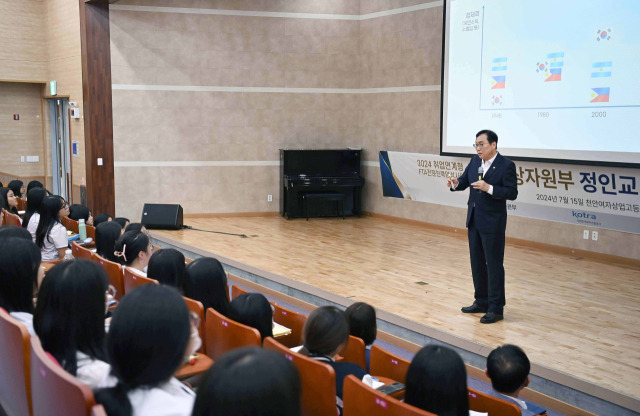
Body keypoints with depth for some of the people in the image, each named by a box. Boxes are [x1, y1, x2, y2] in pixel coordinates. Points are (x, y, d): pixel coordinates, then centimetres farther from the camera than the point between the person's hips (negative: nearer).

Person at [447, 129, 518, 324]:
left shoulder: (506, 165, -13)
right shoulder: (475, 162, 7)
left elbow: (512, 193, -16)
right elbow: (464, 181, 13)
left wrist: (489, 188, -27)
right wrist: (455, 184, -9)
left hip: (492, 222, -7)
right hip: (474, 220, 8)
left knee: (494, 264, -1)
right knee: (477, 263, 15)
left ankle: (496, 308, 7)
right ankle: (481, 302, 28)